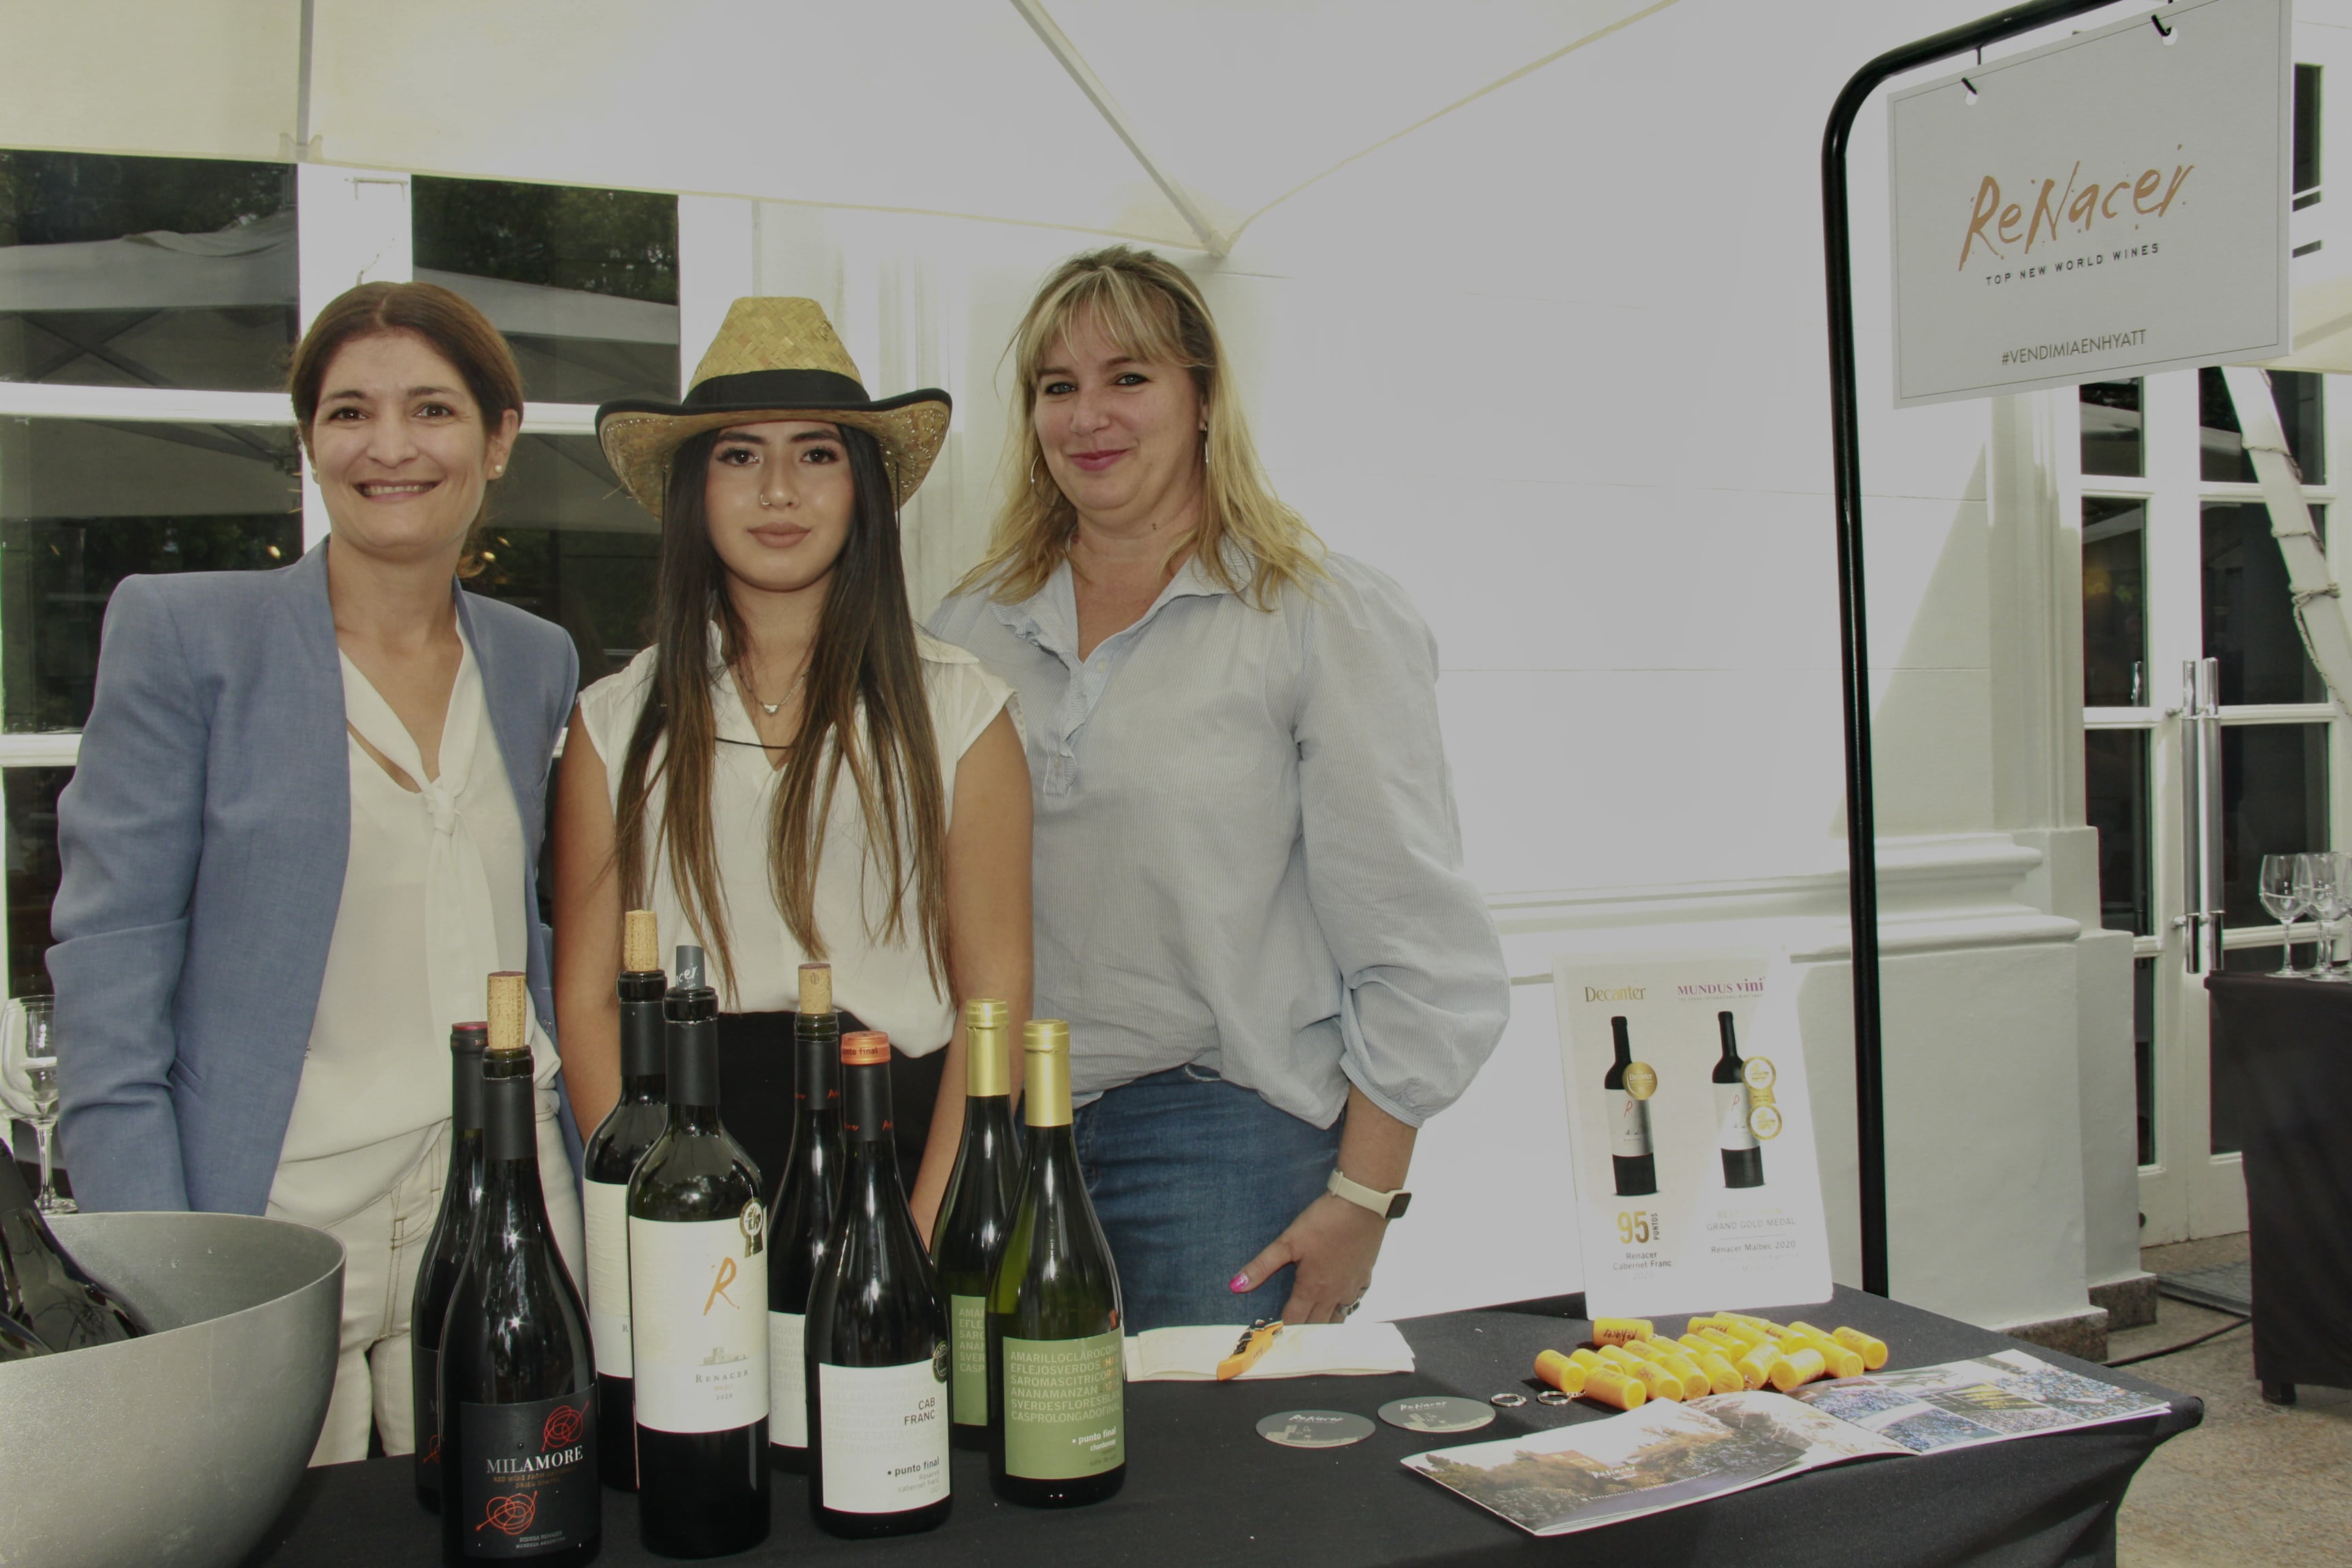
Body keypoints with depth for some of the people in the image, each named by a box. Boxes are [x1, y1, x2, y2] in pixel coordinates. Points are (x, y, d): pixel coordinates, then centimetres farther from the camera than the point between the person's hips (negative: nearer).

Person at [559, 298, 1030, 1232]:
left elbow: (997, 993, 1)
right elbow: (585, 996, 5)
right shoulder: (617, 721, 9)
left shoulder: (957, 709, 5)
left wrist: (927, 1240, -10)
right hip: (684, 1143, 1)